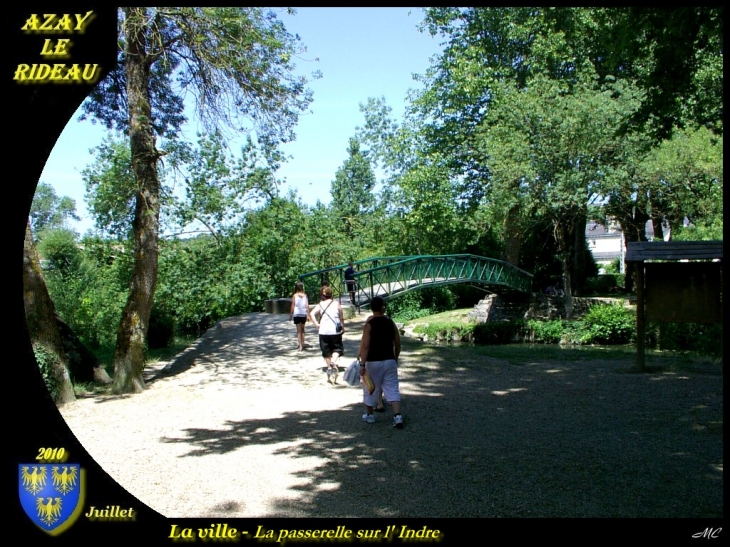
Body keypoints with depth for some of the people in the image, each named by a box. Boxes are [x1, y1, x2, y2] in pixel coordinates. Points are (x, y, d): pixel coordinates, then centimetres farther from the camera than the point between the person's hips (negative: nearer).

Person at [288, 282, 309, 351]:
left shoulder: (294, 295, -5)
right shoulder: (305, 295, 0)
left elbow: (292, 306, -6)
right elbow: (307, 305, -3)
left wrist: (290, 315, 2)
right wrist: (308, 315, 2)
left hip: (297, 314, -2)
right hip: (304, 314, 2)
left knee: (299, 330, 1)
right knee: (302, 329, 20)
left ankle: (300, 346, -6)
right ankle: (302, 343, 25)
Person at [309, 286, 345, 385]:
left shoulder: (320, 305, 2)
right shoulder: (337, 304, 1)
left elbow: (311, 314, -12)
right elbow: (341, 318, 2)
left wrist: (316, 324, -7)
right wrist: (343, 328, 14)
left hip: (323, 331, 1)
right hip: (335, 331, -1)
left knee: (326, 351, 12)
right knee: (337, 348, 11)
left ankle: (329, 367, 13)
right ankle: (333, 361, -16)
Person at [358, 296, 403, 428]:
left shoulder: (369, 324, -11)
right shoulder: (390, 322, 2)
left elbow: (365, 345, -17)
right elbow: (397, 343, 7)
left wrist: (362, 364, -17)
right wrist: (395, 358, 21)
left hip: (374, 362, -3)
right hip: (389, 361, 3)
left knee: (371, 388, 14)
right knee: (392, 389, 4)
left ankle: (369, 415, 28)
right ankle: (397, 416, -7)